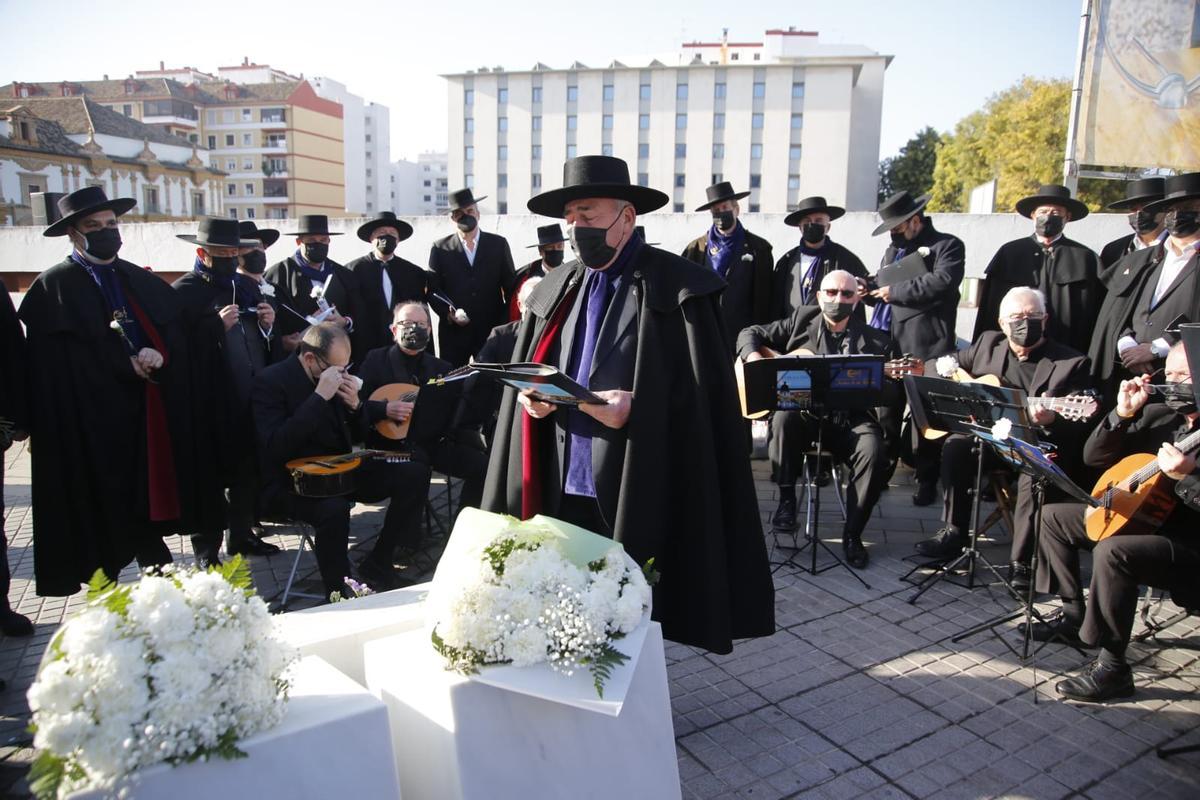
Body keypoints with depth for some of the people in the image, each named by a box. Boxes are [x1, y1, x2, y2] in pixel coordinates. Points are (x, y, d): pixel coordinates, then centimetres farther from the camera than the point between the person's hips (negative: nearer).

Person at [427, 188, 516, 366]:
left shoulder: (499, 244, 8)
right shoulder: (440, 248, 6)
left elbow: (511, 286, 9)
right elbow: (432, 290, 5)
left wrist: (506, 324, 1)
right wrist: (450, 313, -12)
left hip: (492, 330, 1)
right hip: (453, 330, 0)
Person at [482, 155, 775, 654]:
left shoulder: (679, 288, -7)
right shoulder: (554, 290, 12)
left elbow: (702, 394, -10)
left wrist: (636, 407, -22)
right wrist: (530, 396, -4)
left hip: (635, 494, -5)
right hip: (560, 489, 5)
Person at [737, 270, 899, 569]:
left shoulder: (876, 342, 10)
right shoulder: (801, 321, 11)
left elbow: (893, 393, 4)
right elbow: (751, 334, 13)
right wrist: (754, 358, -9)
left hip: (851, 420, 0)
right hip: (804, 411, 0)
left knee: (875, 454, -28)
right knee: (783, 417, -33)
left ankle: (852, 533, -9)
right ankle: (787, 499, -15)